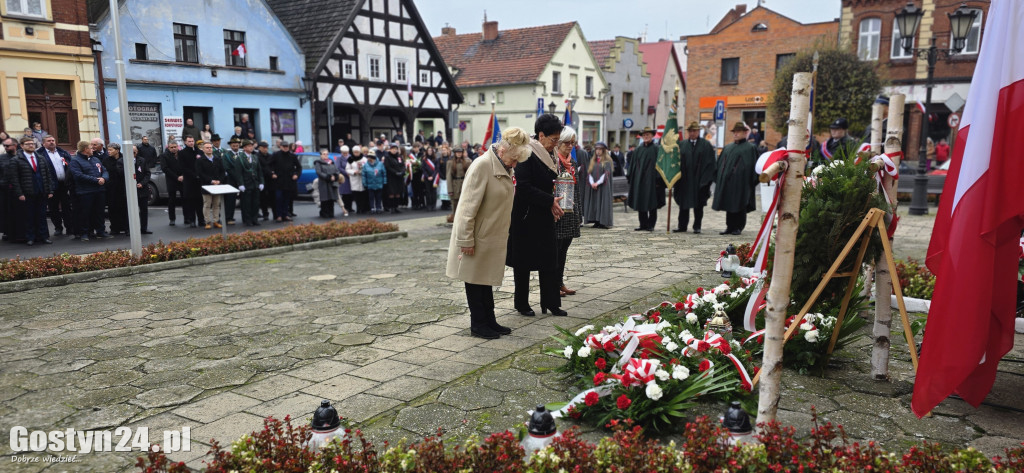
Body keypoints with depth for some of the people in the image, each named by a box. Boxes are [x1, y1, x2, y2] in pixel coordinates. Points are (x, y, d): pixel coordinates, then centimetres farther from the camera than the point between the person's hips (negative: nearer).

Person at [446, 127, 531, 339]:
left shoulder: (504, 167, 8)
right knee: (475, 279, 5)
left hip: (492, 237, 9)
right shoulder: (482, 166, -20)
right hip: (477, 238, -9)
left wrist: (504, 235, 16)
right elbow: (469, 207, -22)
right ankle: (478, 325, 16)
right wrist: (466, 240, -21)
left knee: (486, 279, 17)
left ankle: (489, 322, 27)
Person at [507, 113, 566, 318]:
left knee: (549, 262, 8)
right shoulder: (527, 155, -16)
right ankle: (522, 304, 18)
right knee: (523, 262, 5)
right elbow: (524, 187, -22)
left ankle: (550, 302, 17)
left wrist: (553, 202, 2)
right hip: (526, 218, -8)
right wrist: (550, 201, -20)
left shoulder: (549, 155, 10)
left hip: (545, 218, 8)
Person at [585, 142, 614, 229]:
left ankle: (603, 222, -5)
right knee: (594, 204, 1)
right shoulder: (593, 161, 14)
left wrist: (597, 183, -17)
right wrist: (592, 183, -10)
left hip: (603, 186, -4)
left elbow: (606, 173, -9)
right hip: (593, 186, 5)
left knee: (603, 203, -6)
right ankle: (596, 221, 4)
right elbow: (589, 173, 7)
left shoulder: (607, 161, 0)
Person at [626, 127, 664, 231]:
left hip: (651, 180, -4)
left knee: (651, 203, 0)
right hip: (639, 180, 5)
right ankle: (643, 224, 13)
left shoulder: (656, 149, -2)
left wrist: (658, 179, -13)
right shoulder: (638, 149, 11)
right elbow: (633, 163, 12)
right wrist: (630, 177, 6)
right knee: (640, 202, 6)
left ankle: (651, 225, 7)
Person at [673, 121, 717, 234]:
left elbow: (710, 163, -3)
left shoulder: (706, 145, 1)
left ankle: (697, 227, 12)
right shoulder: (682, 145, 7)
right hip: (684, 180, 2)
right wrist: (677, 176, -6)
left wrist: (706, 179, -11)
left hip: (699, 181, -2)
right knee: (683, 204, 7)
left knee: (699, 205, 4)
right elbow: (678, 161, 4)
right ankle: (682, 226, 14)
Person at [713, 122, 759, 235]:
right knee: (729, 205, 7)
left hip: (740, 182, -5)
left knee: (739, 205, -2)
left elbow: (751, 165, -5)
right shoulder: (728, 147, 18)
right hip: (727, 182, 5)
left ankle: (738, 227, 6)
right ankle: (730, 227, 12)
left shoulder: (750, 148, 0)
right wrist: (718, 178, 10)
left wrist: (752, 181, -12)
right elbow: (721, 162, 19)